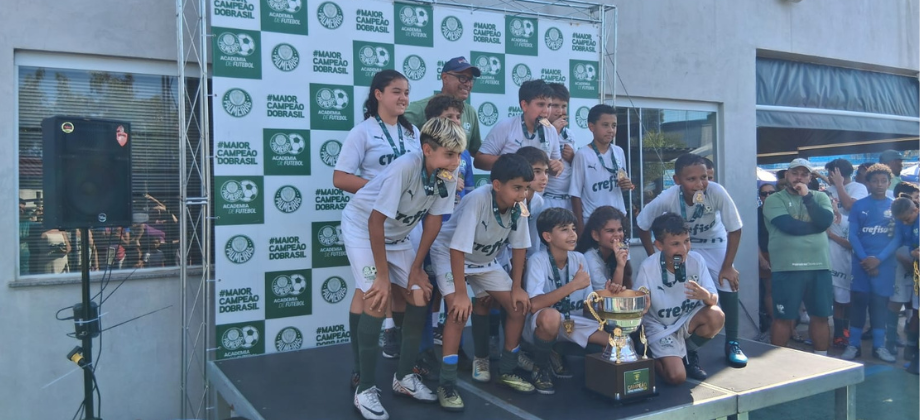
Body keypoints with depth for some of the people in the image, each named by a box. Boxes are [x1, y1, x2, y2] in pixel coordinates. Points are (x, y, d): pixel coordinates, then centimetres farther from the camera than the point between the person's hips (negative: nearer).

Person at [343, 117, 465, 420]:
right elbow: (376, 221, -28)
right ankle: (365, 389, -5)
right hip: (362, 228, -6)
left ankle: (404, 377, 16)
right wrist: (382, 275, -23)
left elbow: (433, 220, -5)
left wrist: (416, 268, -2)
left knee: (420, 297, -1)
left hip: (397, 236, 6)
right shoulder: (405, 167, -34)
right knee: (378, 300, -18)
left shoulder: (449, 174, -16)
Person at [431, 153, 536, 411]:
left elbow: (519, 246, -6)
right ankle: (446, 384, -14)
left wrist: (517, 287, -5)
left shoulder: (519, 206, -19)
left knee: (519, 307, -2)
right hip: (449, 255, -6)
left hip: (485, 260, 6)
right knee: (461, 311, -26)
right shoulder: (478, 200, -37)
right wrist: (461, 293, -30)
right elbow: (458, 249, -34)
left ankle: (506, 371, 17)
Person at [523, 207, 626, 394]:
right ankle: (540, 367, -9)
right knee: (550, 316, -40)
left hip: (572, 322, 6)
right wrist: (573, 285, -33)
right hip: (541, 323, -6)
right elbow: (535, 305, -33)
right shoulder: (537, 261, -19)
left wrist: (607, 294, -19)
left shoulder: (579, 259, -1)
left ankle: (556, 356, 11)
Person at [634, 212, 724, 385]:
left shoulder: (696, 259, -16)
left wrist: (706, 296, -39)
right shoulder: (648, 267, -21)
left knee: (716, 316, -28)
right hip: (660, 328, -3)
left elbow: (714, 299, -15)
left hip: (688, 321, 3)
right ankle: (654, 358, 15)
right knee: (676, 377, -22)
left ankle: (689, 353, 3)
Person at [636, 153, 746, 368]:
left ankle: (732, 344, 7)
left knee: (729, 285, -12)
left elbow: (734, 230, -20)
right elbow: (642, 225, -16)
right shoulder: (667, 199, -35)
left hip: (714, 243, 0)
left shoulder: (718, 193, -36)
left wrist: (727, 267, -17)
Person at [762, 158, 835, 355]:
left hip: (819, 266, 4)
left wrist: (807, 196, -9)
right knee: (784, 317, 2)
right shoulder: (774, 200, 0)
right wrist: (816, 226, -3)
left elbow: (825, 222, -7)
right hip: (788, 267, -4)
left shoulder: (820, 197, 12)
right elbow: (788, 226, -15)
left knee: (820, 315, 13)